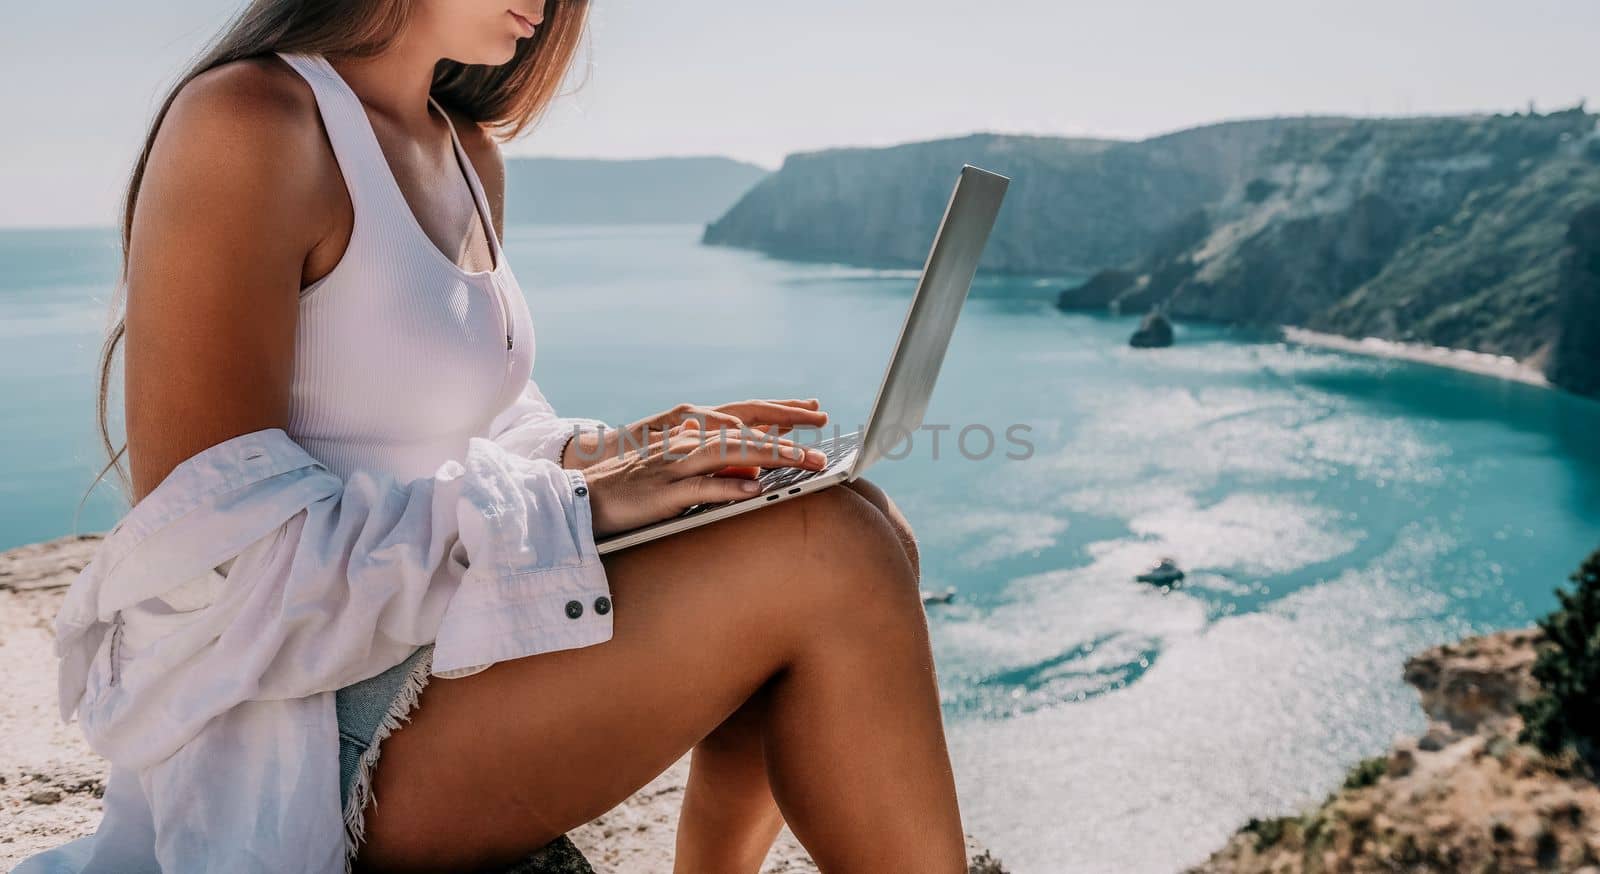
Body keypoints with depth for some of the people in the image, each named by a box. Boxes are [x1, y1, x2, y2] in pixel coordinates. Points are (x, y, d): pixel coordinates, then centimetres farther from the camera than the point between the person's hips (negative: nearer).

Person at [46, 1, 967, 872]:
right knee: (832, 557, -19)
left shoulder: (471, 156, 12)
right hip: (332, 728, -8)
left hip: (440, 639, 9)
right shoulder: (241, 123, -14)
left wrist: (605, 451, -1)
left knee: (867, 531, 1)